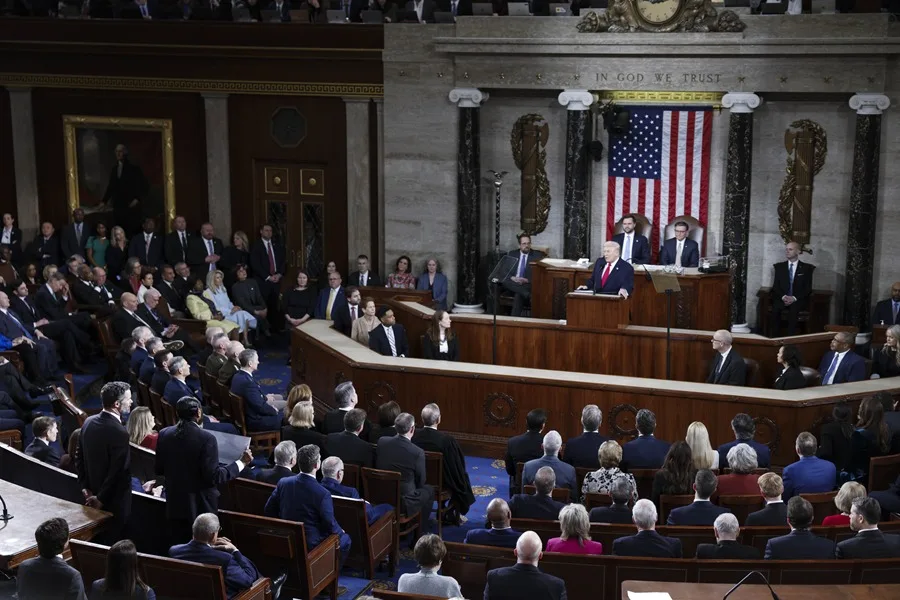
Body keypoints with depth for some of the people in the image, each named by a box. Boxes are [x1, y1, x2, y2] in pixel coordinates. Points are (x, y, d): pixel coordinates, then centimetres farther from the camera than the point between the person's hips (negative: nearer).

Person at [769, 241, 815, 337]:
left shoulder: (806, 268, 8)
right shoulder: (779, 267, 15)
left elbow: (808, 288, 1)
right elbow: (775, 286, 8)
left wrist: (794, 298, -14)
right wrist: (783, 297, -12)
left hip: (799, 300, -2)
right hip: (782, 299, 2)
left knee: (793, 308, -36)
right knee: (775, 308, -32)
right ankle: (773, 338, -30)